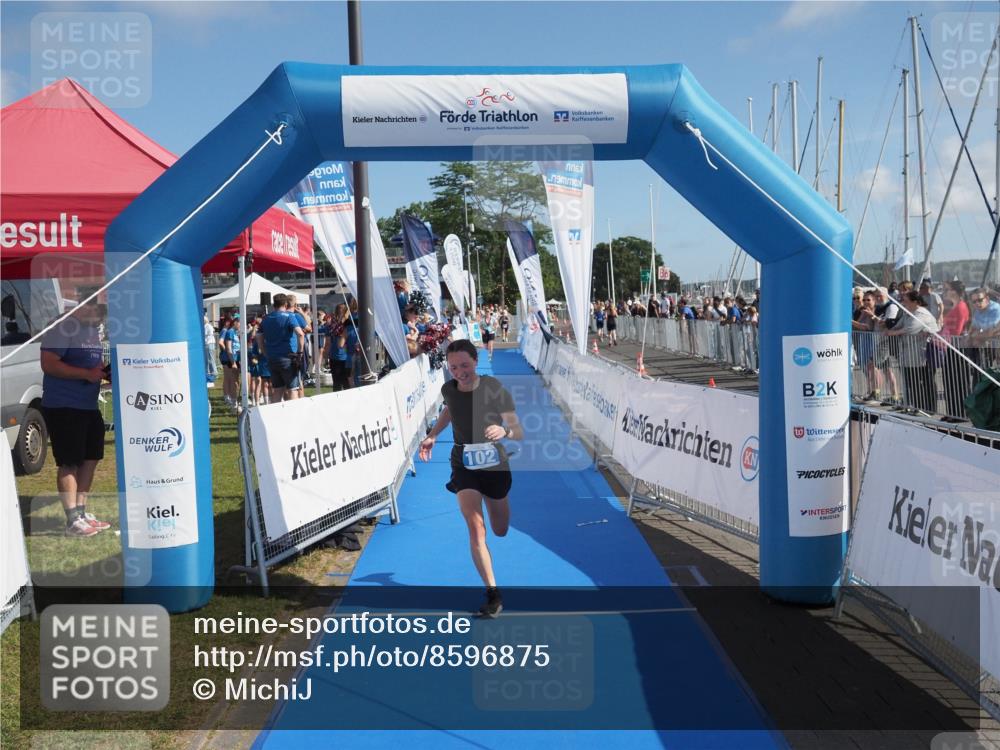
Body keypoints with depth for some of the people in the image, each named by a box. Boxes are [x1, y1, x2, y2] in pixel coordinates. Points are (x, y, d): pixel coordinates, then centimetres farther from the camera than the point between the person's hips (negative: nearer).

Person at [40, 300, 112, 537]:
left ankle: (81, 512, 25)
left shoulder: (92, 330, 14)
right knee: (69, 463, -5)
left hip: (89, 406, 9)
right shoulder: (63, 327, -14)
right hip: (63, 407, -9)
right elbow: (49, 364, -21)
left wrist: (106, 371, 4)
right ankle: (73, 521, 1)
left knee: (91, 458, 13)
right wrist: (87, 373, -25)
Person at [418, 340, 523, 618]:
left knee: (501, 531, 18)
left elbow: (519, 433, -17)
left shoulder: (496, 390, -18)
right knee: (476, 529, -18)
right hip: (464, 468, 1)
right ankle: (493, 594, -10)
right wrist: (432, 435, 10)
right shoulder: (448, 390, -9)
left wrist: (504, 431, -38)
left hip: (496, 466, 0)